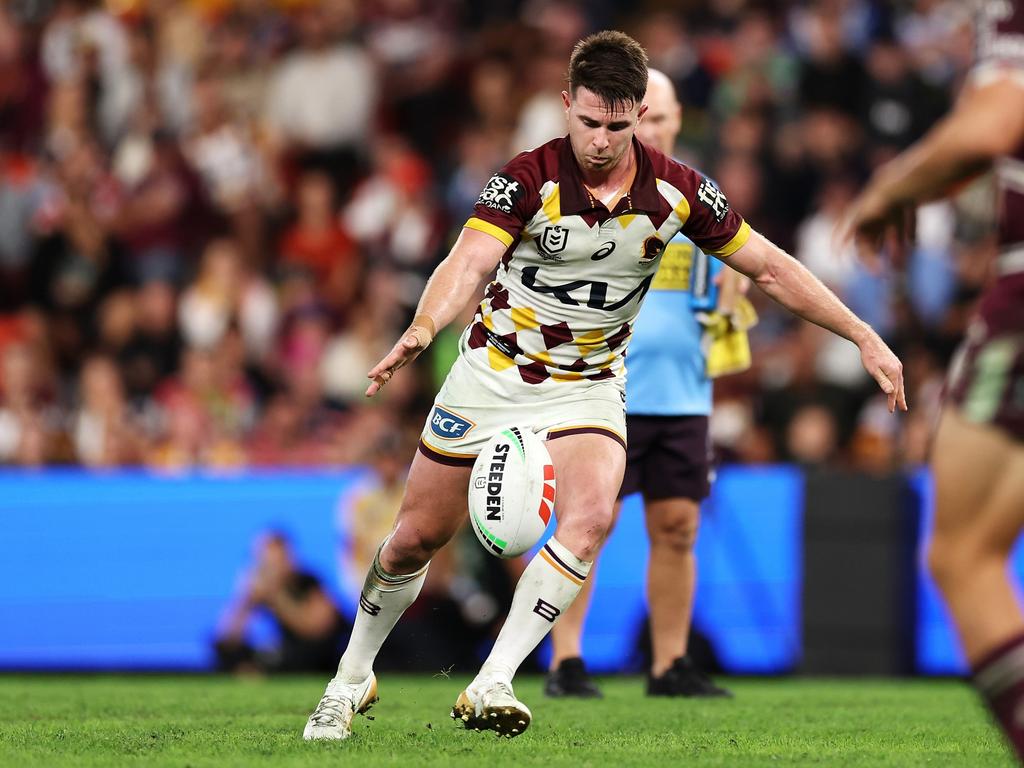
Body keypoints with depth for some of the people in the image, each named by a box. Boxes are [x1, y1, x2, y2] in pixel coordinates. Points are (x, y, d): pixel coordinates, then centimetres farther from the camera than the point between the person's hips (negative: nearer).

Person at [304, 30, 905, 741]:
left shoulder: (677, 190, -12)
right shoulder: (529, 180, -20)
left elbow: (769, 267, -2)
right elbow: (469, 261, -35)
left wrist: (865, 337, -6)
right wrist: (423, 328, -56)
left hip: (588, 387, 1)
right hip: (493, 373, -1)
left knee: (590, 517, -27)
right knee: (417, 538, 5)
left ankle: (490, 687, -27)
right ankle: (354, 678, 29)